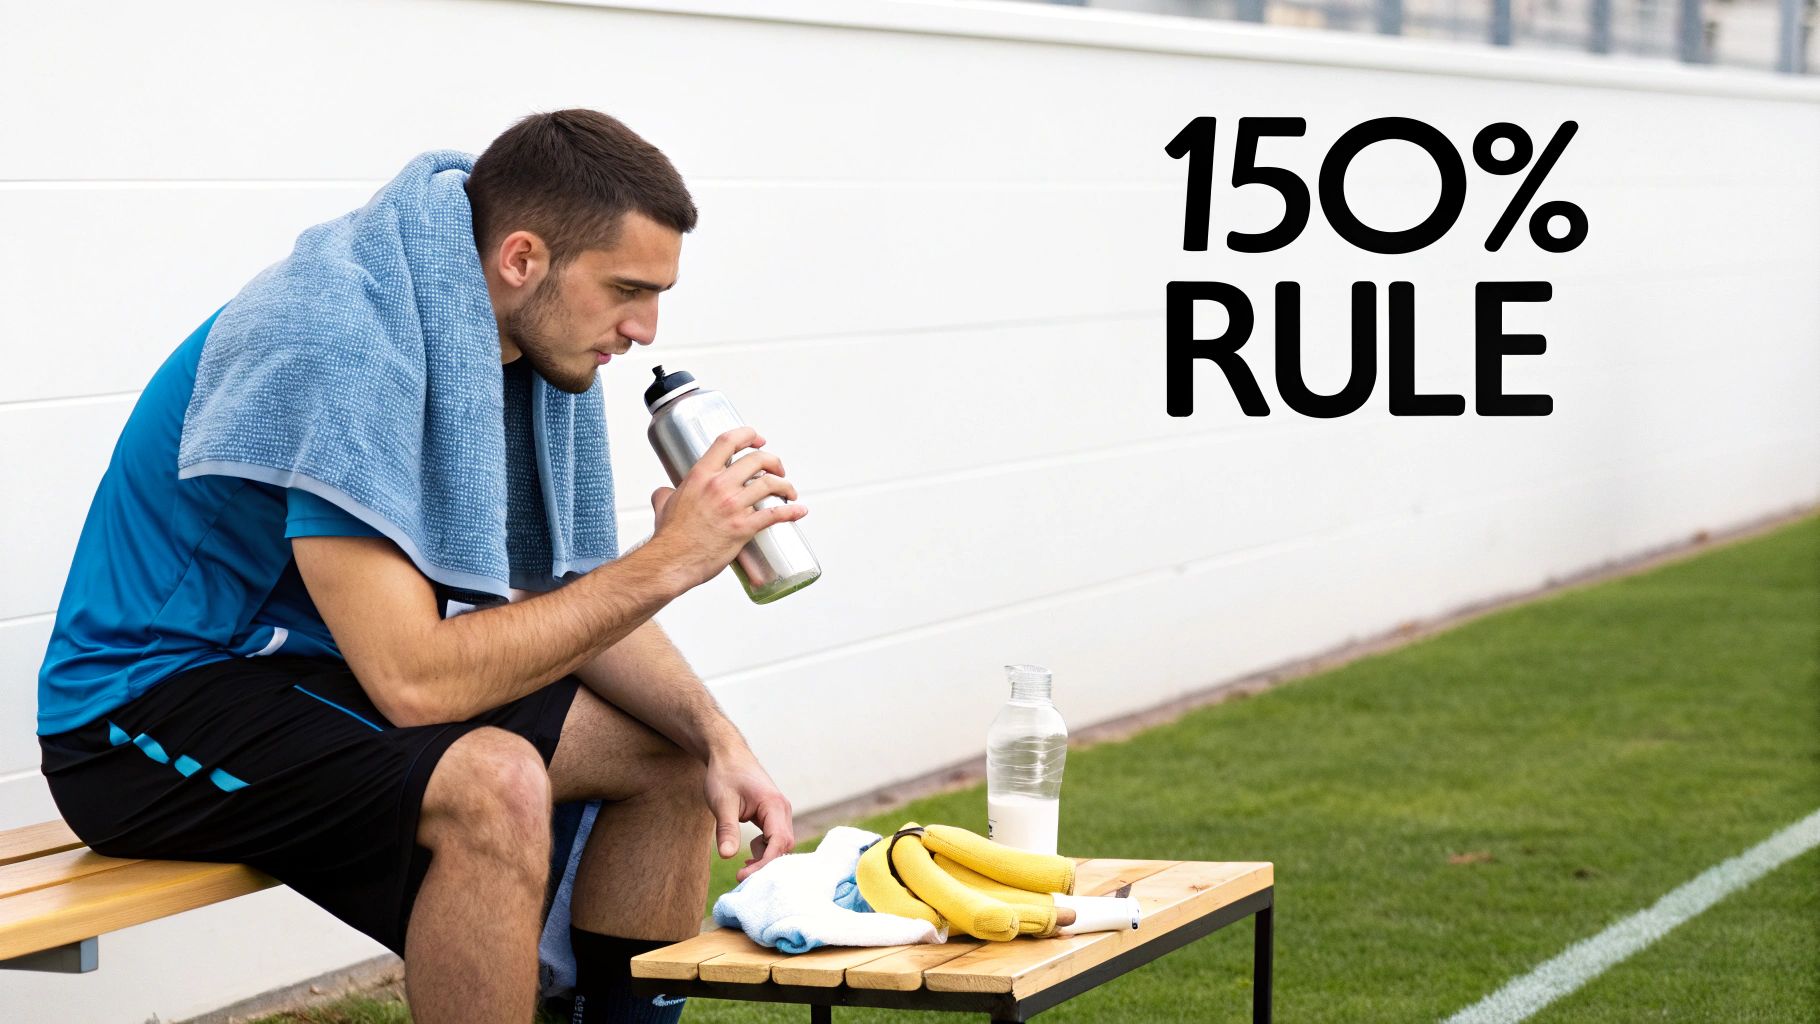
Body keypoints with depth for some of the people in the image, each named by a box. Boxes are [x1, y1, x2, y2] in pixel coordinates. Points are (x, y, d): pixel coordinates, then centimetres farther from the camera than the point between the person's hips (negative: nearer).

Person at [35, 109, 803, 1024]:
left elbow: (567, 600, 7)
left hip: (315, 676, 9)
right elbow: (413, 681, -33)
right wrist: (666, 561, -28)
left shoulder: (515, 354, 0)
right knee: (493, 786, -33)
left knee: (672, 753, 4)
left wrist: (715, 738, -10)